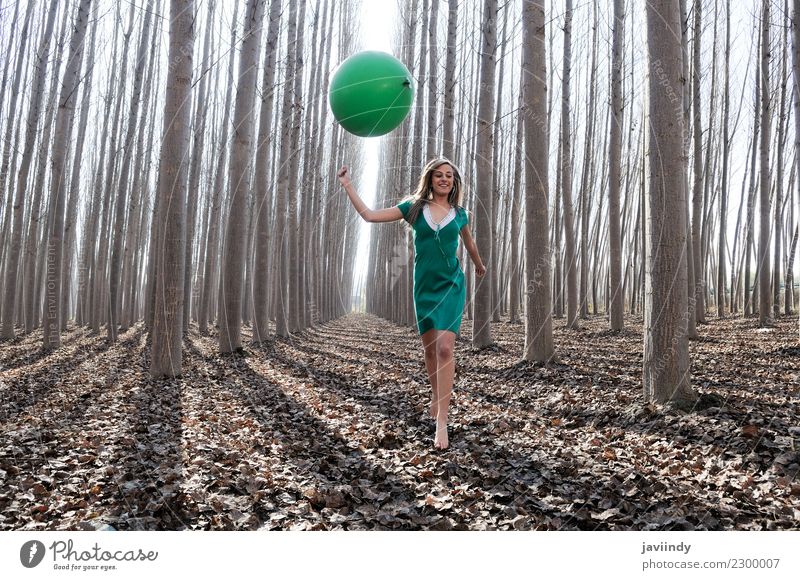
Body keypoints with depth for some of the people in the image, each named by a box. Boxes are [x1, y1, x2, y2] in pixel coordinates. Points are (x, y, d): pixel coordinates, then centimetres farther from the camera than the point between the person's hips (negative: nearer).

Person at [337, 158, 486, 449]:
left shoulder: (459, 213, 3)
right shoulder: (415, 207, 1)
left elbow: (470, 244, 23)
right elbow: (370, 215, -4)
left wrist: (479, 266, 38)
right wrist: (347, 185, -7)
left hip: (451, 286, -1)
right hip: (424, 286, 2)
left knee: (444, 348, -15)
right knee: (429, 349, 13)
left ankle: (442, 422, -16)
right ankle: (437, 396, 39)